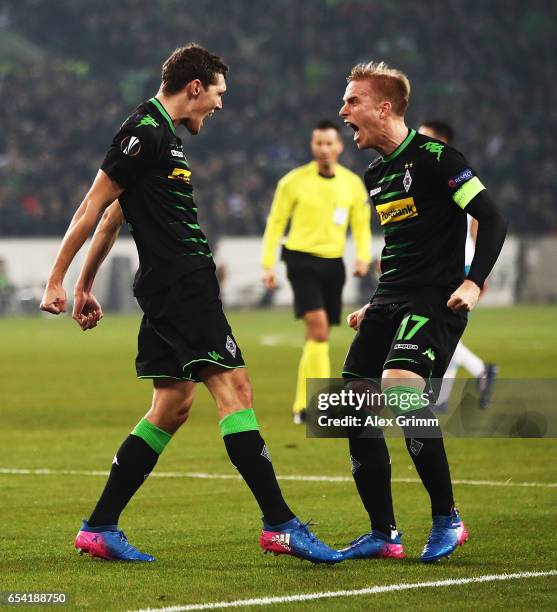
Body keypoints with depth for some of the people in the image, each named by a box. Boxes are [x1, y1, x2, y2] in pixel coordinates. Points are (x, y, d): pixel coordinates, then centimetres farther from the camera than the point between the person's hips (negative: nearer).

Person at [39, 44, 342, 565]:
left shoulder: (162, 135, 20)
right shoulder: (145, 132, -11)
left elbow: (112, 216, 25)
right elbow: (94, 206, -12)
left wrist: (84, 285, 28)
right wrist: (56, 279, -13)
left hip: (173, 293, 11)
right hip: (180, 284, -11)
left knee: (172, 406, 11)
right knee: (233, 389, -13)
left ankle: (99, 529, 12)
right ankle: (280, 525, -16)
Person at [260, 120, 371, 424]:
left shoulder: (352, 184, 5)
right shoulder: (293, 181, -5)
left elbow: (361, 225, 11)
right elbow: (275, 222, 1)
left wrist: (363, 256, -7)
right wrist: (268, 265, -4)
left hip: (333, 263, 4)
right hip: (302, 260, -4)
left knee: (317, 336, 10)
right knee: (318, 327, -19)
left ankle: (303, 407, 20)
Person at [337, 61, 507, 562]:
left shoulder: (433, 157, -10)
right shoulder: (376, 174, 16)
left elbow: (492, 220, -13)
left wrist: (474, 282, -23)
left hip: (435, 301, -9)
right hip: (391, 303, 9)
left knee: (399, 387, -27)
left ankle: (447, 518, -14)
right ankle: (383, 535, 9)